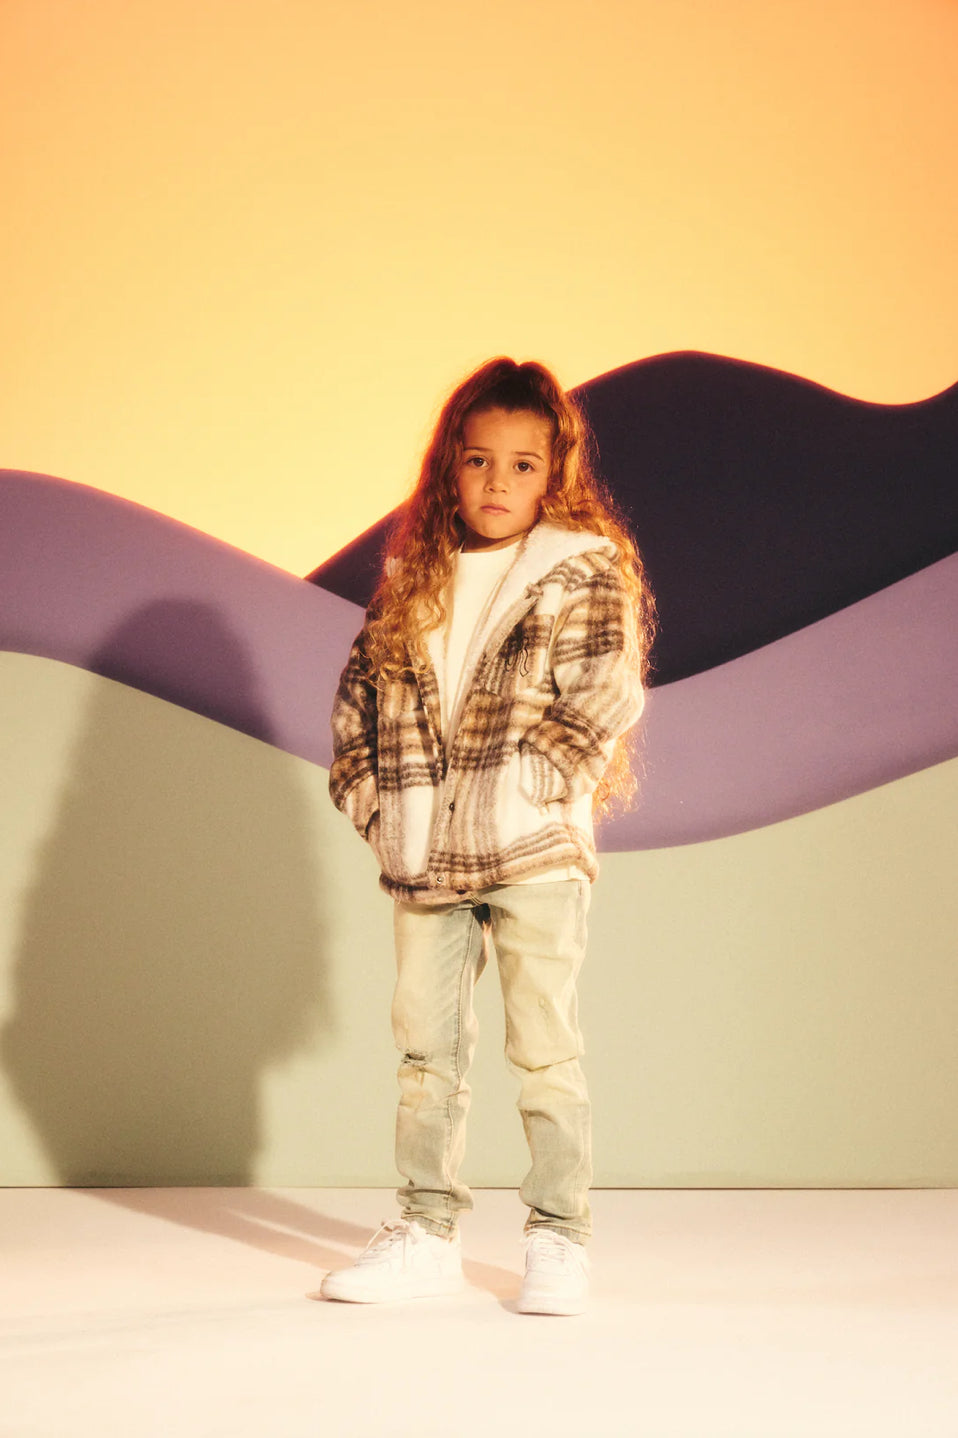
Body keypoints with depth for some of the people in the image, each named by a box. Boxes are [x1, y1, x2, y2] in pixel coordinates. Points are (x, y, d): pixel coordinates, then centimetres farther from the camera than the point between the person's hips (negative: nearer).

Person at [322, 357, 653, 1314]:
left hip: (535, 852, -4)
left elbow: (605, 696, -10)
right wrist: (371, 794, 3)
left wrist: (524, 789, -14)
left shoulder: (584, 572, -1)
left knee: (543, 1047, 0)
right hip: (423, 857, 4)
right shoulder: (412, 577, 12)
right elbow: (363, 688, 15)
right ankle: (428, 1232, 19)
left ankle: (559, 1237, 12)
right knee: (425, 1046, 9)